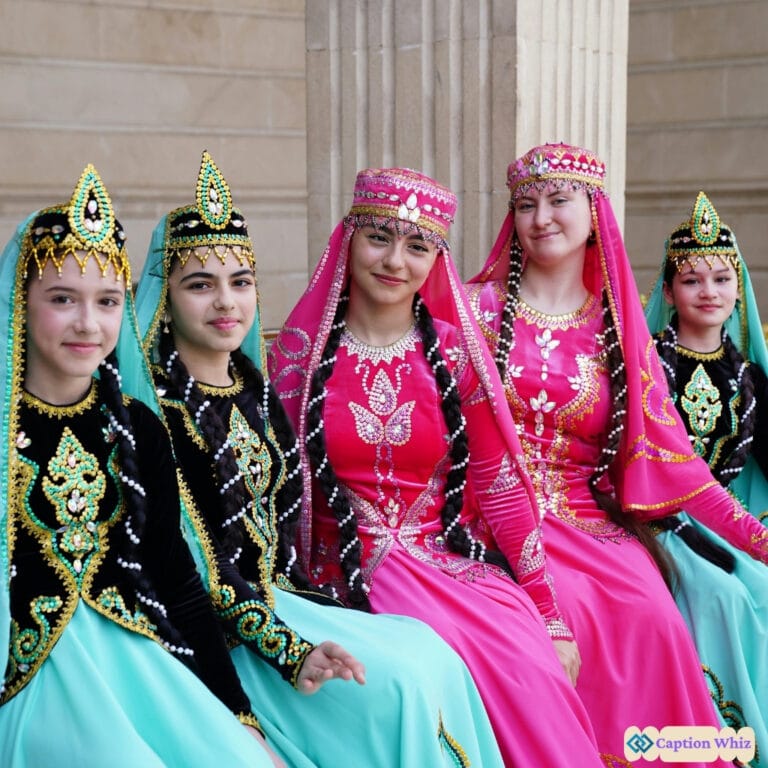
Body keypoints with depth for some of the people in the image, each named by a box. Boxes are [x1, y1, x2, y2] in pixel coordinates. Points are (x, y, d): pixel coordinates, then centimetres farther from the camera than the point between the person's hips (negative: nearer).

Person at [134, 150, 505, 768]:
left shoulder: (252, 385, 10)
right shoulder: (155, 402, -14)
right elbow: (194, 561, -18)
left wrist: (314, 612, 4)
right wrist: (288, 649, -24)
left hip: (275, 596, 7)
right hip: (212, 626, -7)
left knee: (431, 656, -8)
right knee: (398, 684, -19)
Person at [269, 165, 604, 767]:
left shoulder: (456, 352, 4)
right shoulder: (299, 352, 2)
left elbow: (500, 489, 5)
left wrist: (551, 620, 2)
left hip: (461, 561, 2)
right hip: (352, 570, -1)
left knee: (537, 668, -24)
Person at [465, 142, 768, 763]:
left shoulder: (618, 328, 10)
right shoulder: (480, 307, 4)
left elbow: (666, 451, 5)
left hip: (590, 519, 2)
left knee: (651, 616, -24)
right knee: (569, 611, -28)